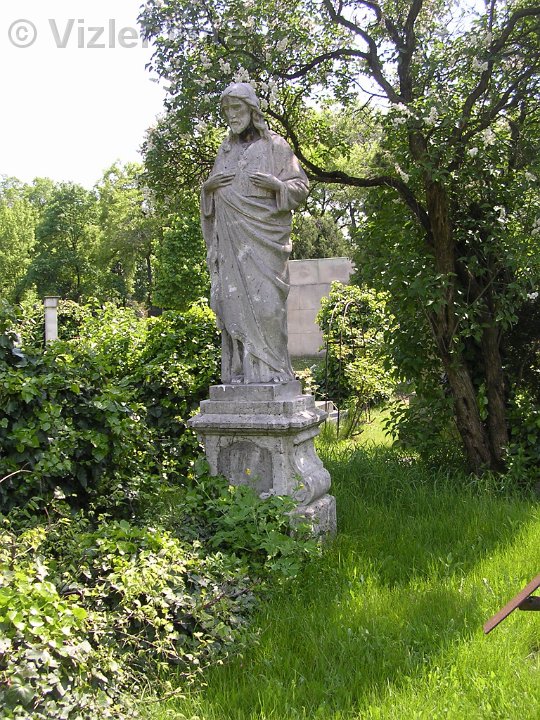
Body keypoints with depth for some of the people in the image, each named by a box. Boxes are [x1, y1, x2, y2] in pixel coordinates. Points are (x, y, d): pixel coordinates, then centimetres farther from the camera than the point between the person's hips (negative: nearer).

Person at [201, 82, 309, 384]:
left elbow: (301, 187, 4)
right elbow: (211, 197, 24)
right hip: (231, 239, 4)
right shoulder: (225, 151, 20)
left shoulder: (275, 145, 6)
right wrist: (208, 186, 1)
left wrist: (276, 184, -15)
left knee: (265, 299, -12)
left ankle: (271, 369, -8)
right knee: (234, 300, -3)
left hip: (264, 235, -4)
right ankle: (242, 369, -2)